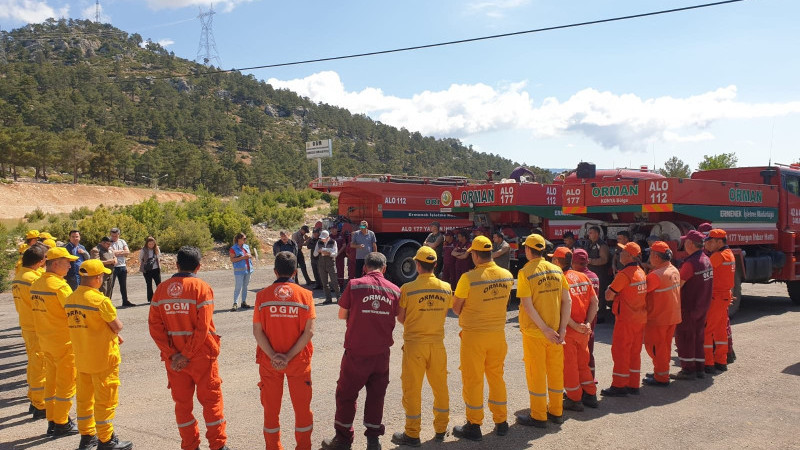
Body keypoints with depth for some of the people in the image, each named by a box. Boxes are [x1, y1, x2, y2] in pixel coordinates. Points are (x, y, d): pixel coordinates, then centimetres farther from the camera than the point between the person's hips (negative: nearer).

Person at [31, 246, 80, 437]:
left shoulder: (36, 284, 7)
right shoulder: (59, 285, -20)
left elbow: (39, 310, 12)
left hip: (45, 340, 8)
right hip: (63, 341, -8)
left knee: (51, 380, 16)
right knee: (66, 382, 2)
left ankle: (52, 421, 24)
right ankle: (61, 423, 9)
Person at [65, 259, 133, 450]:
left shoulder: (70, 300, 2)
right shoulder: (100, 300, -21)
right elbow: (118, 326, -16)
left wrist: (112, 334, 8)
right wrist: (114, 328, 7)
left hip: (81, 358, 7)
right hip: (103, 359, -7)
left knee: (84, 397, 17)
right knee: (105, 399, 4)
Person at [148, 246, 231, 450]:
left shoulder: (161, 289, 2)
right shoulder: (202, 288, -10)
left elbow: (154, 326, -4)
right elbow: (203, 328, -18)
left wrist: (172, 354, -5)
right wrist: (186, 354, -12)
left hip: (173, 358, 4)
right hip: (201, 356, -3)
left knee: (182, 402, 14)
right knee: (211, 399, 8)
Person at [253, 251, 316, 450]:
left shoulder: (262, 295, -5)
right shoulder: (305, 295, -7)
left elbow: (257, 331, -9)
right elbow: (309, 331, -12)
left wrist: (273, 356, -11)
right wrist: (289, 357, -12)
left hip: (269, 362, 1)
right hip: (299, 361, 0)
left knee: (271, 407, 14)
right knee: (302, 406, 14)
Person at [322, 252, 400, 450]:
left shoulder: (354, 285, -8)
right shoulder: (394, 290, -1)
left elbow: (342, 315, 0)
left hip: (356, 352, -3)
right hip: (381, 352, 3)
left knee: (346, 394, 12)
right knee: (376, 395, 15)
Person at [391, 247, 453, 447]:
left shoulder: (407, 289, -14)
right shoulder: (446, 288, -3)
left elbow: (400, 318, -6)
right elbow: (445, 313, 8)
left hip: (414, 344, -4)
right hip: (437, 343, 4)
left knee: (412, 389, 7)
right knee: (440, 386, 17)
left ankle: (412, 434, 15)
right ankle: (441, 429, 30)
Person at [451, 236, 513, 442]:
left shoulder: (468, 278, -18)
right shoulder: (507, 276, -3)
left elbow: (456, 307, -9)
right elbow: (504, 302, 9)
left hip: (474, 334, -5)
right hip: (498, 333, 5)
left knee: (473, 380, 7)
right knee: (496, 377, 18)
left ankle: (474, 426, 15)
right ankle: (501, 422, 26)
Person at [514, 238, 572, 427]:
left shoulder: (525, 272, -12)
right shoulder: (556, 270, 2)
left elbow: (527, 305, -18)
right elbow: (567, 301, -1)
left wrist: (545, 329, -15)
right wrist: (562, 329, -3)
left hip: (534, 331, -5)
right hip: (555, 330, 5)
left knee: (536, 372, 6)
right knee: (556, 370, 15)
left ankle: (538, 416, 14)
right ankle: (556, 412, 28)